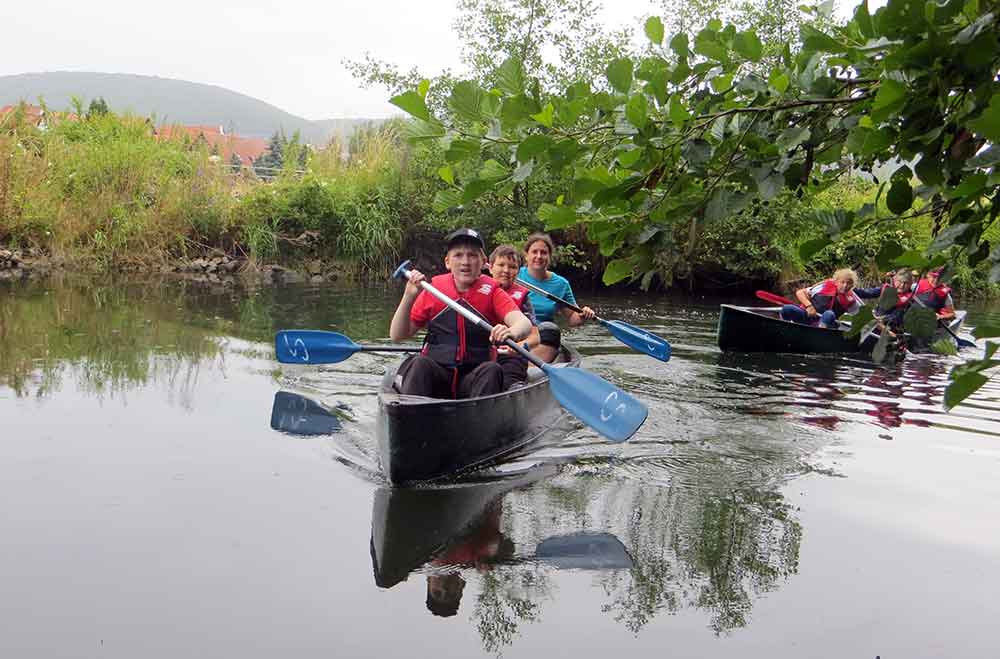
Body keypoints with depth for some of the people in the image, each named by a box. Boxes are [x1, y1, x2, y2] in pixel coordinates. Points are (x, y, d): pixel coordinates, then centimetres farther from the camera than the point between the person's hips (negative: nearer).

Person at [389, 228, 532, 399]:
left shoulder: (491, 291, 4)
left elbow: (524, 323, -14)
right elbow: (397, 336, 8)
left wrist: (512, 332, -38)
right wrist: (409, 297, -7)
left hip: (474, 378, 0)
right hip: (435, 374, 1)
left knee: (492, 370, -29)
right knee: (420, 363, -29)